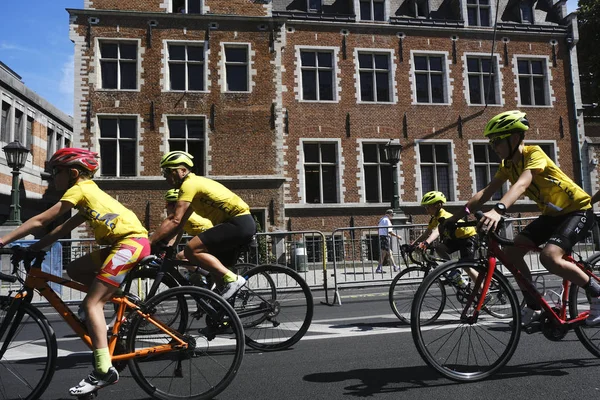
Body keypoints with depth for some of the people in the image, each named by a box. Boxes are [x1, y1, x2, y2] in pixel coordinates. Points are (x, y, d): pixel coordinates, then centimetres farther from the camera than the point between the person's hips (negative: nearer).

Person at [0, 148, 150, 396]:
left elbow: (40, 221, -1)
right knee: (74, 269, 16)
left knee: (91, 303, -9)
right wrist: (35, 248, 18)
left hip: (130, 241, -9)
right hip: (129, 242, 9)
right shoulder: (89, 192, 25)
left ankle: (104, 370, -12)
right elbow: (64, 229, 24)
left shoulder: (79, 189, -2)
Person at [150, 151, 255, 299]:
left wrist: (150, 241, -13)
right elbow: (177, 222, 18)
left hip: (238, 224, -11)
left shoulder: (189, 184, -9)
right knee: (218, 267, 20)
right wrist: (160, 241, 10)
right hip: (245, 224, 11)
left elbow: (175, 221, -17)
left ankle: (233, 279, -17)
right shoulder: (195, 183, 20)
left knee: (191, 250, -16)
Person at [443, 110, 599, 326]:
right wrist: (459, 214, -19)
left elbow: (522, 184, -43)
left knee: (549, 257, -28)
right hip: (552, 213, 8)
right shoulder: (507, 165, -2)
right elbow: (486, 191, -8)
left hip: (578, 209, -8)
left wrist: (497, 210, -60)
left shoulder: (534, 154, -25)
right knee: (512, 251, -8)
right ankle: (534, 307, 6)